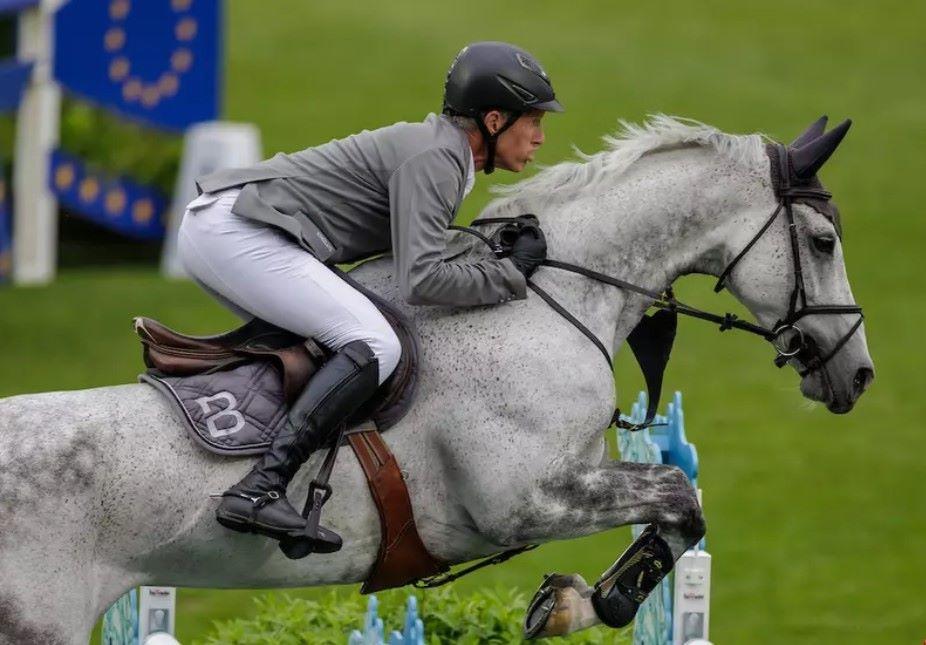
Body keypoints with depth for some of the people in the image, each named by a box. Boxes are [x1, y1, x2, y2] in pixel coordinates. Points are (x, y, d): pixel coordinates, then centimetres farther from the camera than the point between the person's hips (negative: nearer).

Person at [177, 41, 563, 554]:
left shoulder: (442, 149, 19)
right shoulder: (433, 159, -12)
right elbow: (420, 280, -22)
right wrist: (510, 274, -10)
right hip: (238, 236, -11)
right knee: (374, 347, -20)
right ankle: (258, 492, -30)